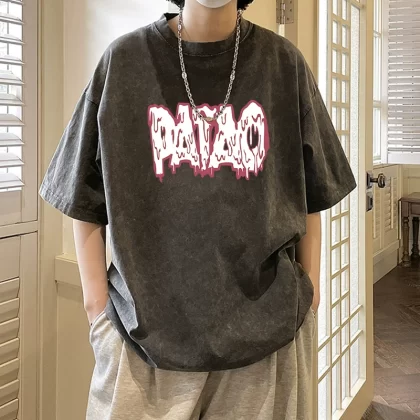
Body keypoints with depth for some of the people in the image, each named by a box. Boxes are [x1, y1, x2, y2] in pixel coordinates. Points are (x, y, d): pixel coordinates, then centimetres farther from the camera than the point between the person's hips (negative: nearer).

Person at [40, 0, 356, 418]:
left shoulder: (283, 63, 2)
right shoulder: (124, 60, -1)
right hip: (147, 327, 0)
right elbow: (86, 199, 2)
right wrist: (98, 305, -2)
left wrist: (307, 301, 5)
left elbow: (308, 199, 6)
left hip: (264, 328, 1)